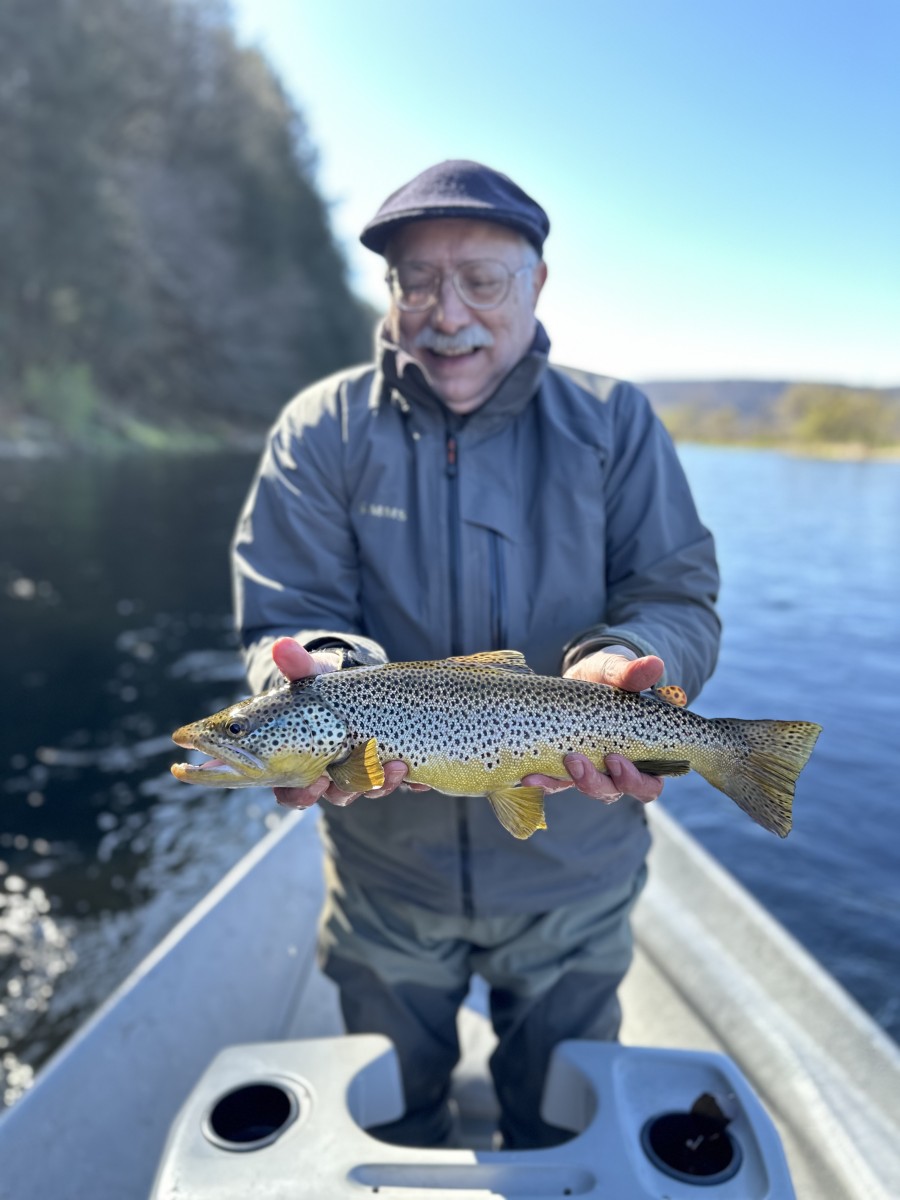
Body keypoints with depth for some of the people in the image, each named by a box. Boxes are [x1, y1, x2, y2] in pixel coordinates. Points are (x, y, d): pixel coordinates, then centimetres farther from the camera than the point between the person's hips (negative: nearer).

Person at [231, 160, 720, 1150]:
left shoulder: (615, 423, -4)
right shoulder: (323, 430, -7)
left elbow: (678, 595, -8)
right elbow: (287, 619, -12)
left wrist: (620, 665, -30)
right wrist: (324, 674, -35)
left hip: (572, 874, 1)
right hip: (385, 870, 0)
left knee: (564, 1133, 27)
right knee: (390, 1126, 28)